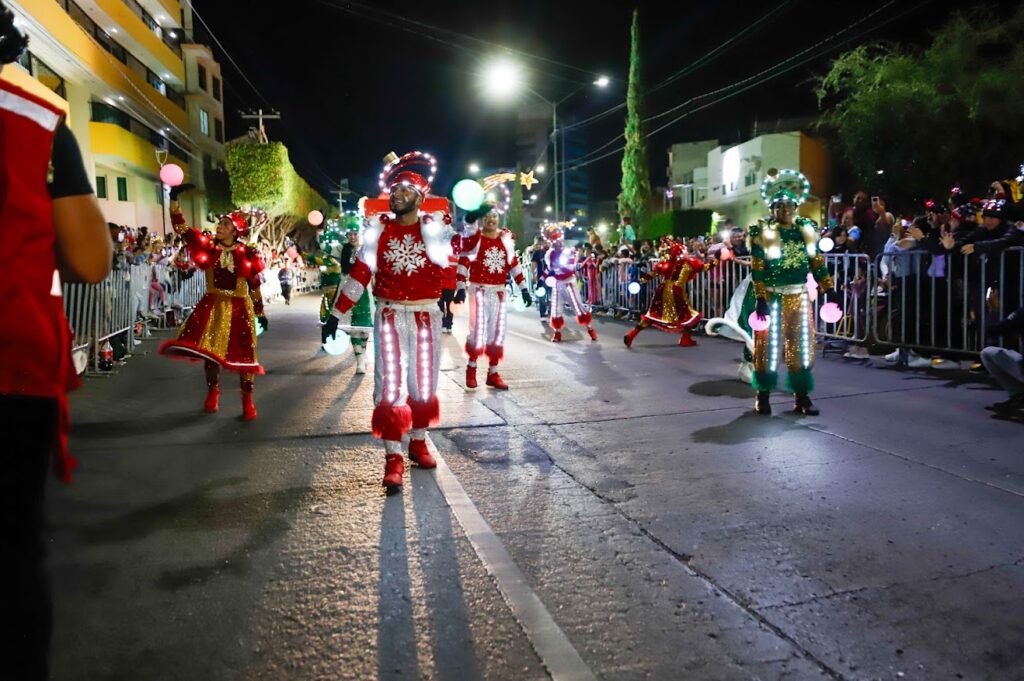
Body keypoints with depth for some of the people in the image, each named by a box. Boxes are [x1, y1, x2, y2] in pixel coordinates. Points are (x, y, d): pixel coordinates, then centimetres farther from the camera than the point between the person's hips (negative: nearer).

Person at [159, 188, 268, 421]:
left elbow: (254, 285, 2)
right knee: (210, 350, 8)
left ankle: (247, 401, 10)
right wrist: (175, 199, -9)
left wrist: (260, 312, 4)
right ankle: (212, 392, 29)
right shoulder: (208, 248, 2)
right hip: (213, 305, 2)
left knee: (243, 353, 0)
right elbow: (181, 228, -2)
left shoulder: (247, 254, -3)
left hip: (238, 307, -2)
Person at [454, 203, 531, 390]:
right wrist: (461, 288, -14)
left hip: (499, 291, 5)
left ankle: (493, 373, 18)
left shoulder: (506, 238, 6)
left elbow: (513, 264, 10)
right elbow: (463, 264, -7)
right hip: (478, 290, -5)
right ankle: (471, 367, 16)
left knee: (497, 332, 8)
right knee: (478, 330, -8)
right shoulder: (473, 238, -7)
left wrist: (523, 288, 7)